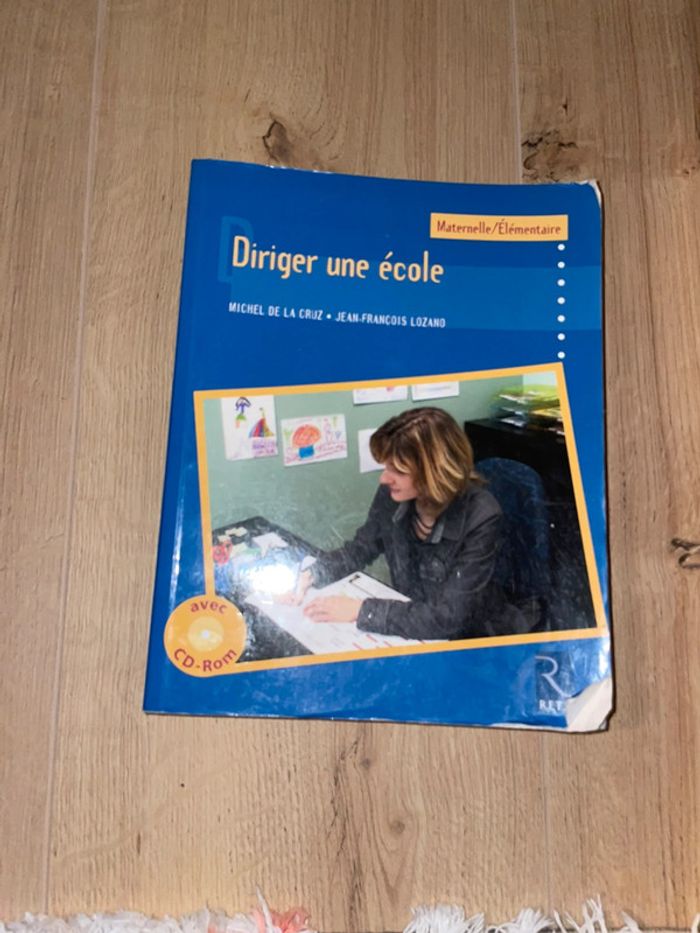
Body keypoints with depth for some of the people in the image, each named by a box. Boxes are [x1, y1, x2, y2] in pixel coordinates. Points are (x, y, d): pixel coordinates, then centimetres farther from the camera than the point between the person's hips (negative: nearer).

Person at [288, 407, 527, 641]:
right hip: (411, 628, 5)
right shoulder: (392, 494, -13)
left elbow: (448, 618, -31)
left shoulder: (481, 518, -28)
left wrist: (360, 610, -30)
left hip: (475, 639, -4)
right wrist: (312, 574, -11)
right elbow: (361, 548, 5)